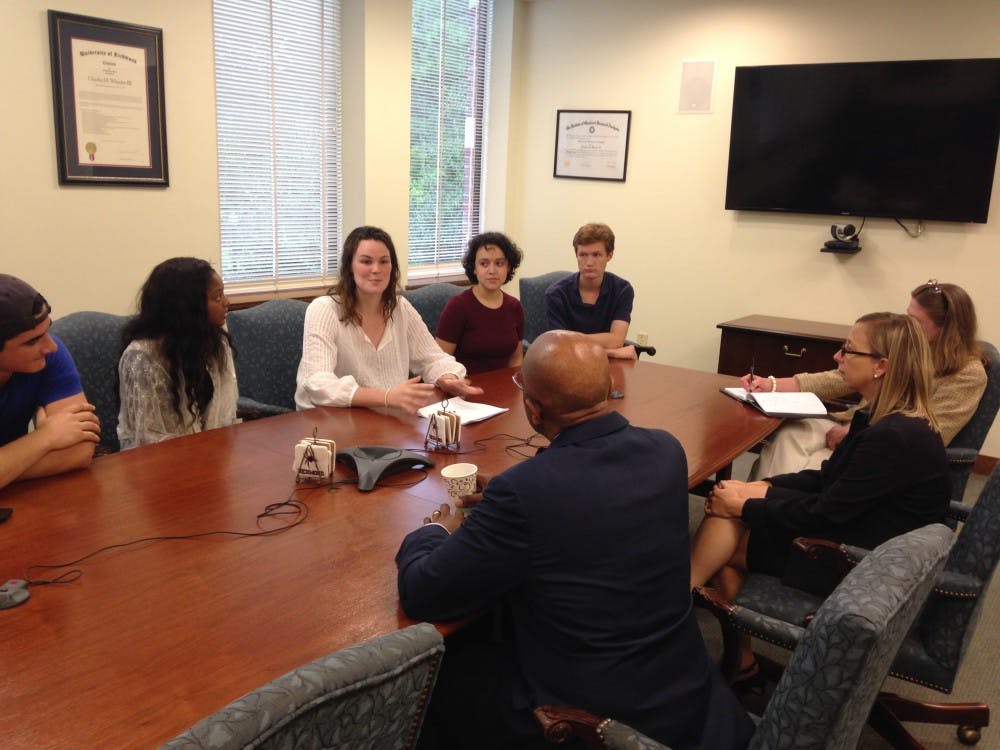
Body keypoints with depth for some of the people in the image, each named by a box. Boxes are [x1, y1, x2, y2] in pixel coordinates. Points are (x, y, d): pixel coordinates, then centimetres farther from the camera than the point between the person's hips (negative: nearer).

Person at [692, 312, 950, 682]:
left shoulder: (895, 437, -26)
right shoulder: (882, 417, 3)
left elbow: (824, 515, -23)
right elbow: (826, 479, 8)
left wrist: (746, 506, -12)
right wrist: (753, 489, -3)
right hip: (852, 529, 9)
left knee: (723, 544, -7)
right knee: (725, 509, -4)